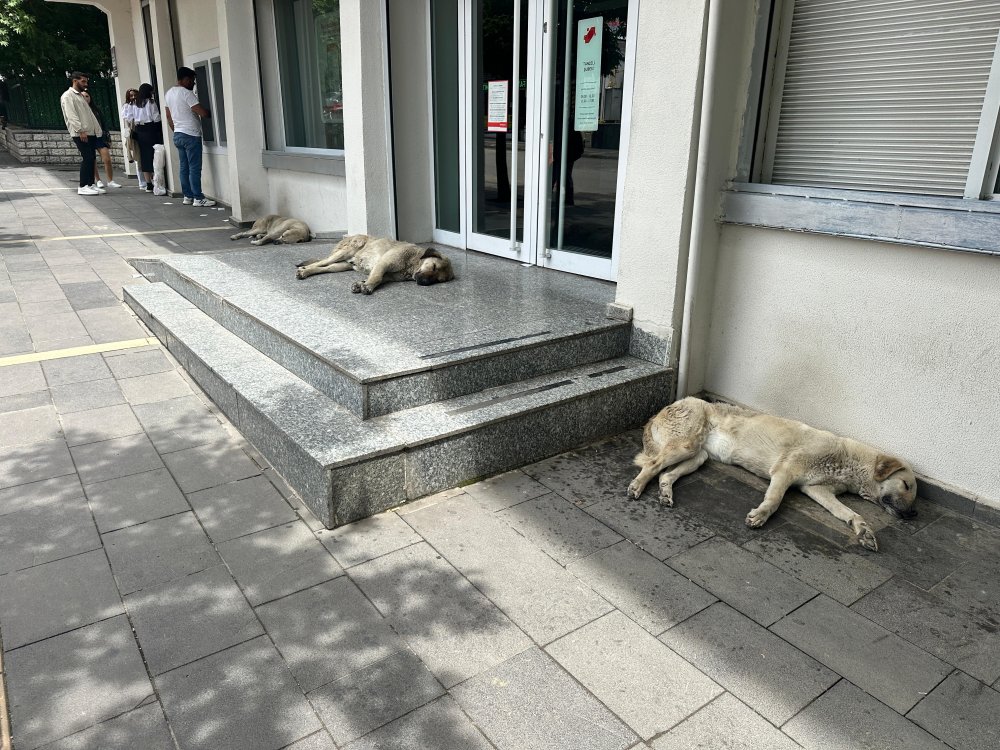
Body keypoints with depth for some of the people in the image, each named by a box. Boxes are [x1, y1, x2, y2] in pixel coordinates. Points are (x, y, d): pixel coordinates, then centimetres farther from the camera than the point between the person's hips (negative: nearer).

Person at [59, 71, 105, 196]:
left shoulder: (80, 96, 25)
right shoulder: (68, 96, -3)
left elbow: (89, 114, 25)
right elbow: (71, 115, -14)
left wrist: (97, 129, 16)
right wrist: (80, 130, -23)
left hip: (89, 133, 9)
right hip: (80, 134, -9)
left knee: (91, 158, 7)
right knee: (86, 158, -13)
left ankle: (90, 184, 11)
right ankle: (83, 187, -10)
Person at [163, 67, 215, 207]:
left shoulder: (168, 94, 13)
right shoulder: (186, 93, -14)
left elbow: (169, 118, 17)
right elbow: (202, 112, -20)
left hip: (178, 135, 9)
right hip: (191, 135, -9)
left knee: (184, 167, 10)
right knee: (195, 168, -7)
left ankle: (188, 196, 13)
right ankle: (198, 198, -6)